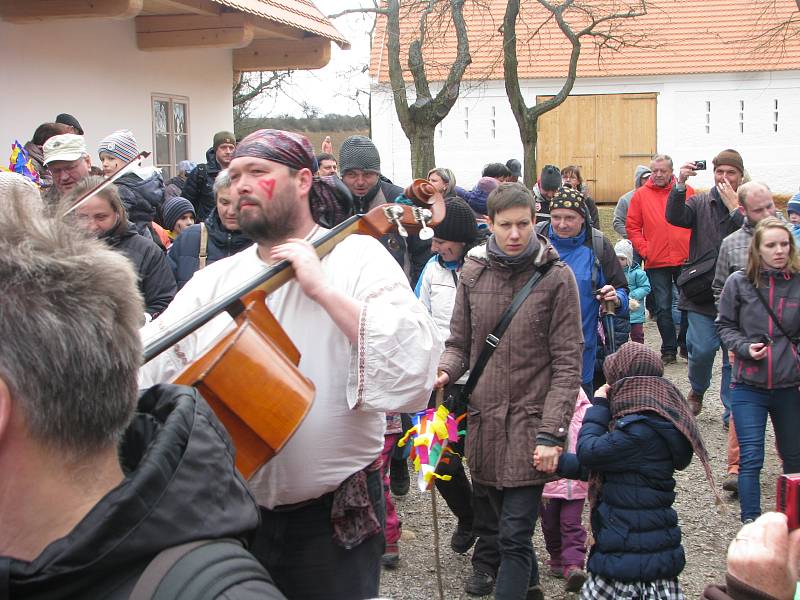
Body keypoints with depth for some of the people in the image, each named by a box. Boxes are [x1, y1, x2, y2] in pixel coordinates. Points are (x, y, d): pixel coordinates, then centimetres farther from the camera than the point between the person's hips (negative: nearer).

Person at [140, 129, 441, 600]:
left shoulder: (356, 257, -8)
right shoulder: (214, 281, 5)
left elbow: (415, 367, -22)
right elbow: (145, 367, -4)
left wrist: (323, 288, -23)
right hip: (233, 513, 4)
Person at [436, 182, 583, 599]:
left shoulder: (556, 277, -6)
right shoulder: (473, 272, 4)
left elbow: (567, 362, -7)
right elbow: (459, 343, 11)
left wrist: (552, 433, -13)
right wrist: (445, 372, -12)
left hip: (529, 422, -4)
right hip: (482, 418, 4)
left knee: (515, 535, -5)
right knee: (488, 520, 18)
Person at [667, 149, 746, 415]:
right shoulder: (700, 203, 7)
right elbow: (675, 217, -11)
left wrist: (734, 206, -15)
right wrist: (680, 184, -22)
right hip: (702, 292, 0)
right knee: (703, 348, -5)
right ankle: (697, 391, 25)